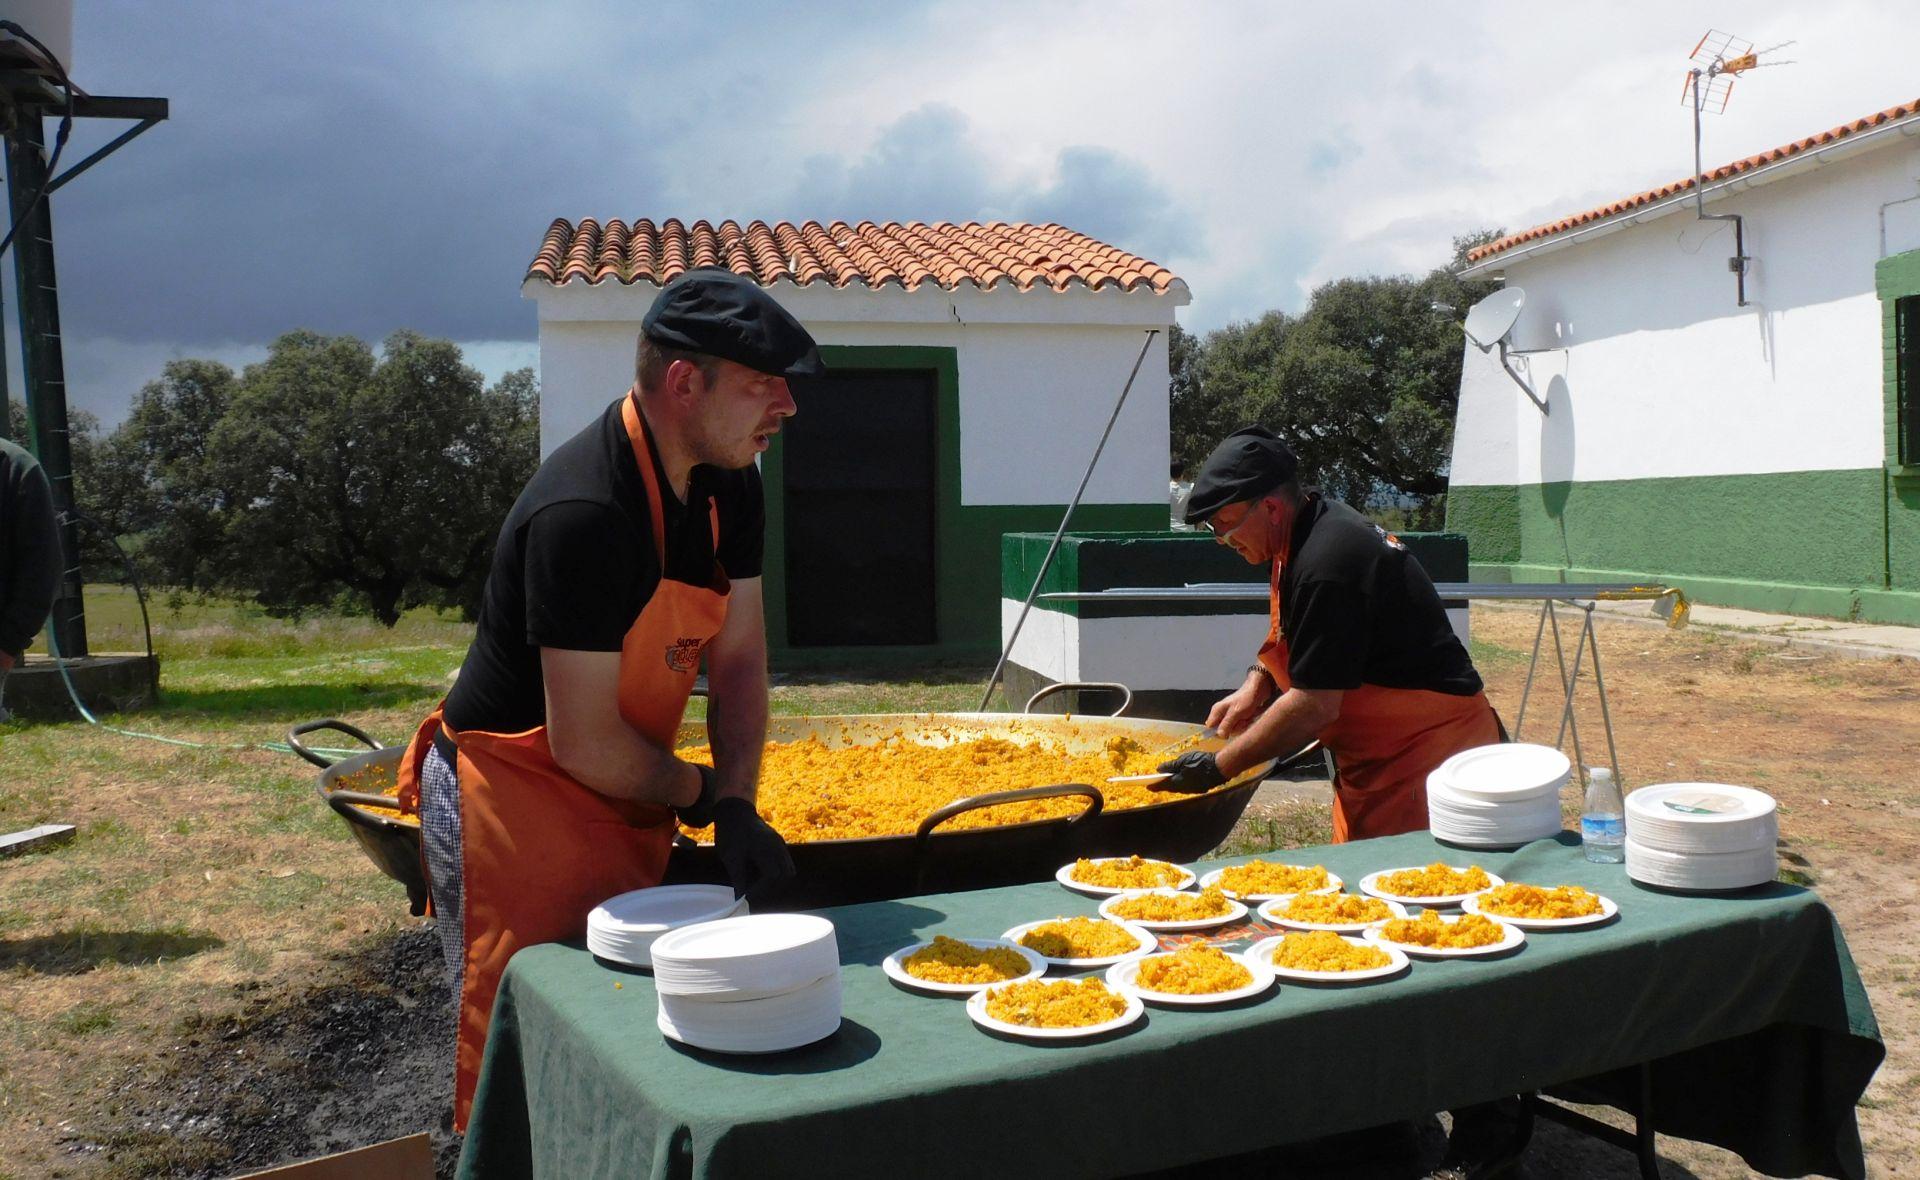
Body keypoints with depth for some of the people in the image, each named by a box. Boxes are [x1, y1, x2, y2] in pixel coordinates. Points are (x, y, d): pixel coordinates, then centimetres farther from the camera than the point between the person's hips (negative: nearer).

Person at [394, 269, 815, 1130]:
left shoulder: (730, 487, -1)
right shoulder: (585, 516, -29)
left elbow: (739, 655, 2)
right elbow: (584, 744, -25)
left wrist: (738, 809, -9)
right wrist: (705, 796, -9)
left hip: (622, 808, 8)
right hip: (512, 809, -8)